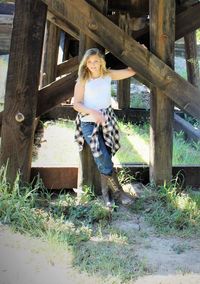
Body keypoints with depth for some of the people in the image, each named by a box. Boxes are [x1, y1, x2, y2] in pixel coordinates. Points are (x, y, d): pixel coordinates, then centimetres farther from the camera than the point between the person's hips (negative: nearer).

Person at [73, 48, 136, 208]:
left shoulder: (108, 75, 6)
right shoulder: (83, 80, -3)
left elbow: (131, 71, 11)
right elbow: (76, 104, -6)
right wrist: (93, 112, -21)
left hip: (106, 121, 3)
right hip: (89, 123, -3)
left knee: (105, 159, 0)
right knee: (103, 160, -13)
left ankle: (106, 192, 14)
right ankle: (118, 192, 1)